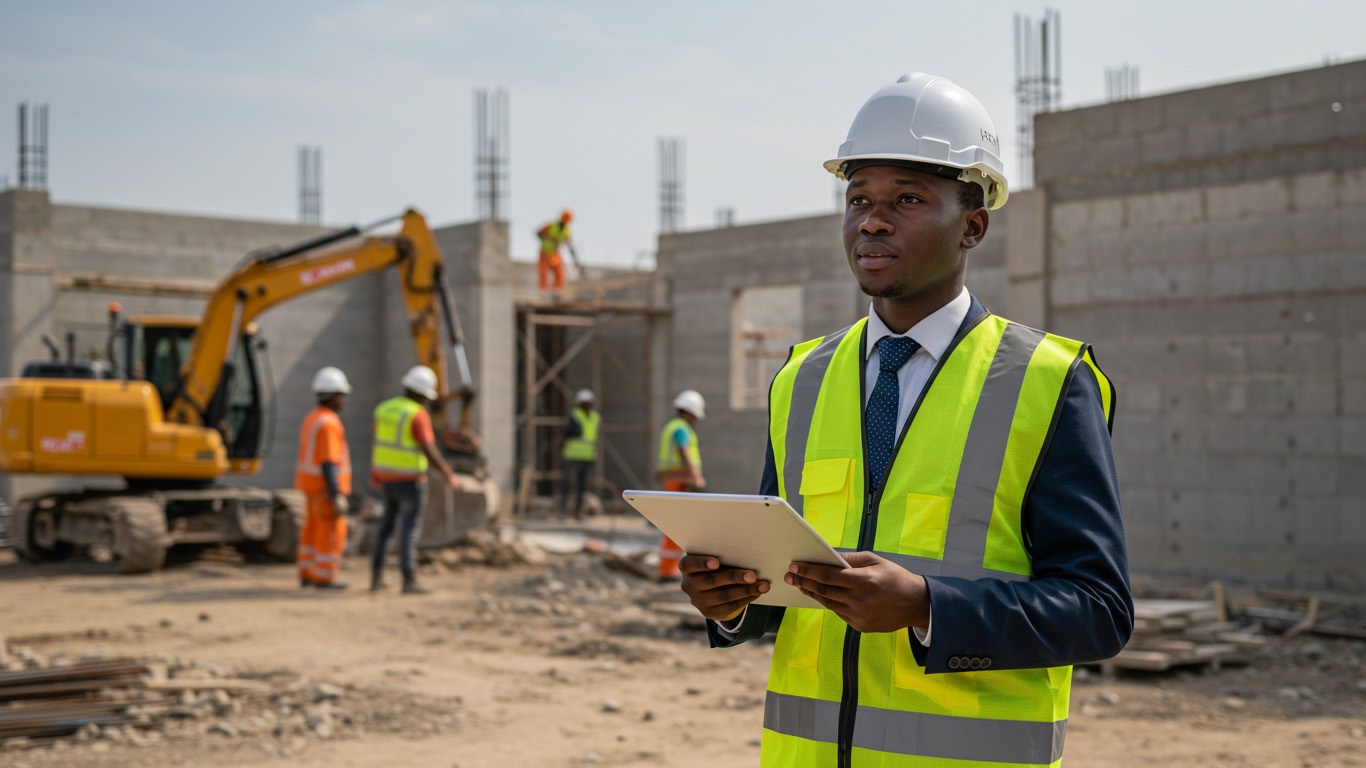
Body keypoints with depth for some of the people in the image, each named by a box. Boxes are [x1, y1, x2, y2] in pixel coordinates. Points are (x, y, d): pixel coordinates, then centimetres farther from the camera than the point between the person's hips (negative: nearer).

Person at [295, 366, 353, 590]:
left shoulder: (312, 419, 10)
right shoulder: (328, 424, -22)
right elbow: (328, 463, -24)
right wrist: (337, 496, -23)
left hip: (314, 483, 9)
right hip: (327, 486, -9)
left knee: (314, 530, 13)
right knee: (332, 533, -1)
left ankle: (308, 575, 17)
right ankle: (324, 577, 3)